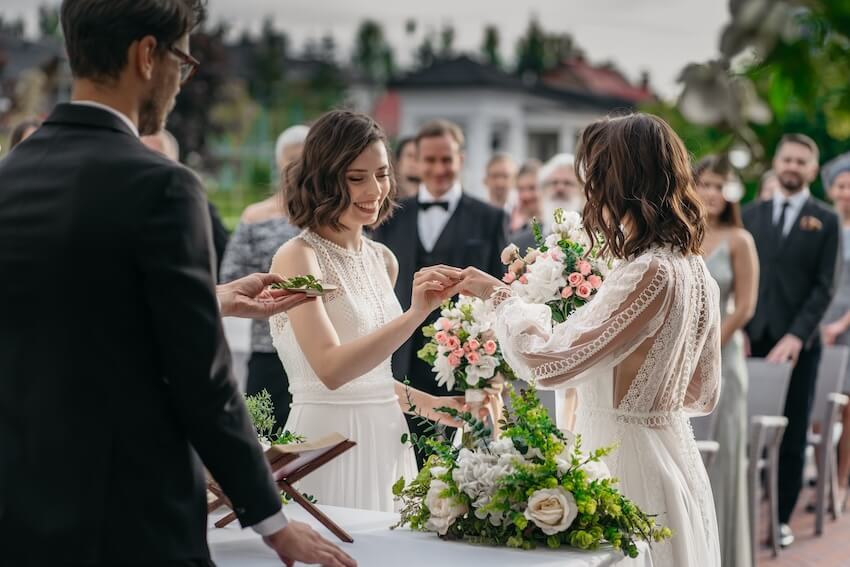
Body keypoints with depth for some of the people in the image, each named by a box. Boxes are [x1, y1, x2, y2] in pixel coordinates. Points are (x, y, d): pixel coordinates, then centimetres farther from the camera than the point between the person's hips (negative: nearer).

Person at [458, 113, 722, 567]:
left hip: (627, 460, -9)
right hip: (674, 456, 9)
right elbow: (702, 394, 14)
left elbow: (547, 363, -22)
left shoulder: (649, 273, -22)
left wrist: (501, 295, -6)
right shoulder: (695, 270, 6)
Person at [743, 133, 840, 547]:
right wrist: (740, 330, -3)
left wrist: (797, 336, -14)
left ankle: (782, 519, 9)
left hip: (797, 342, -2)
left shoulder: (825, 221, 4)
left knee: (792, 435, 2)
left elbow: (824, 287, -3)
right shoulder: (751, 214, 11)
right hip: (752, 338, 2)